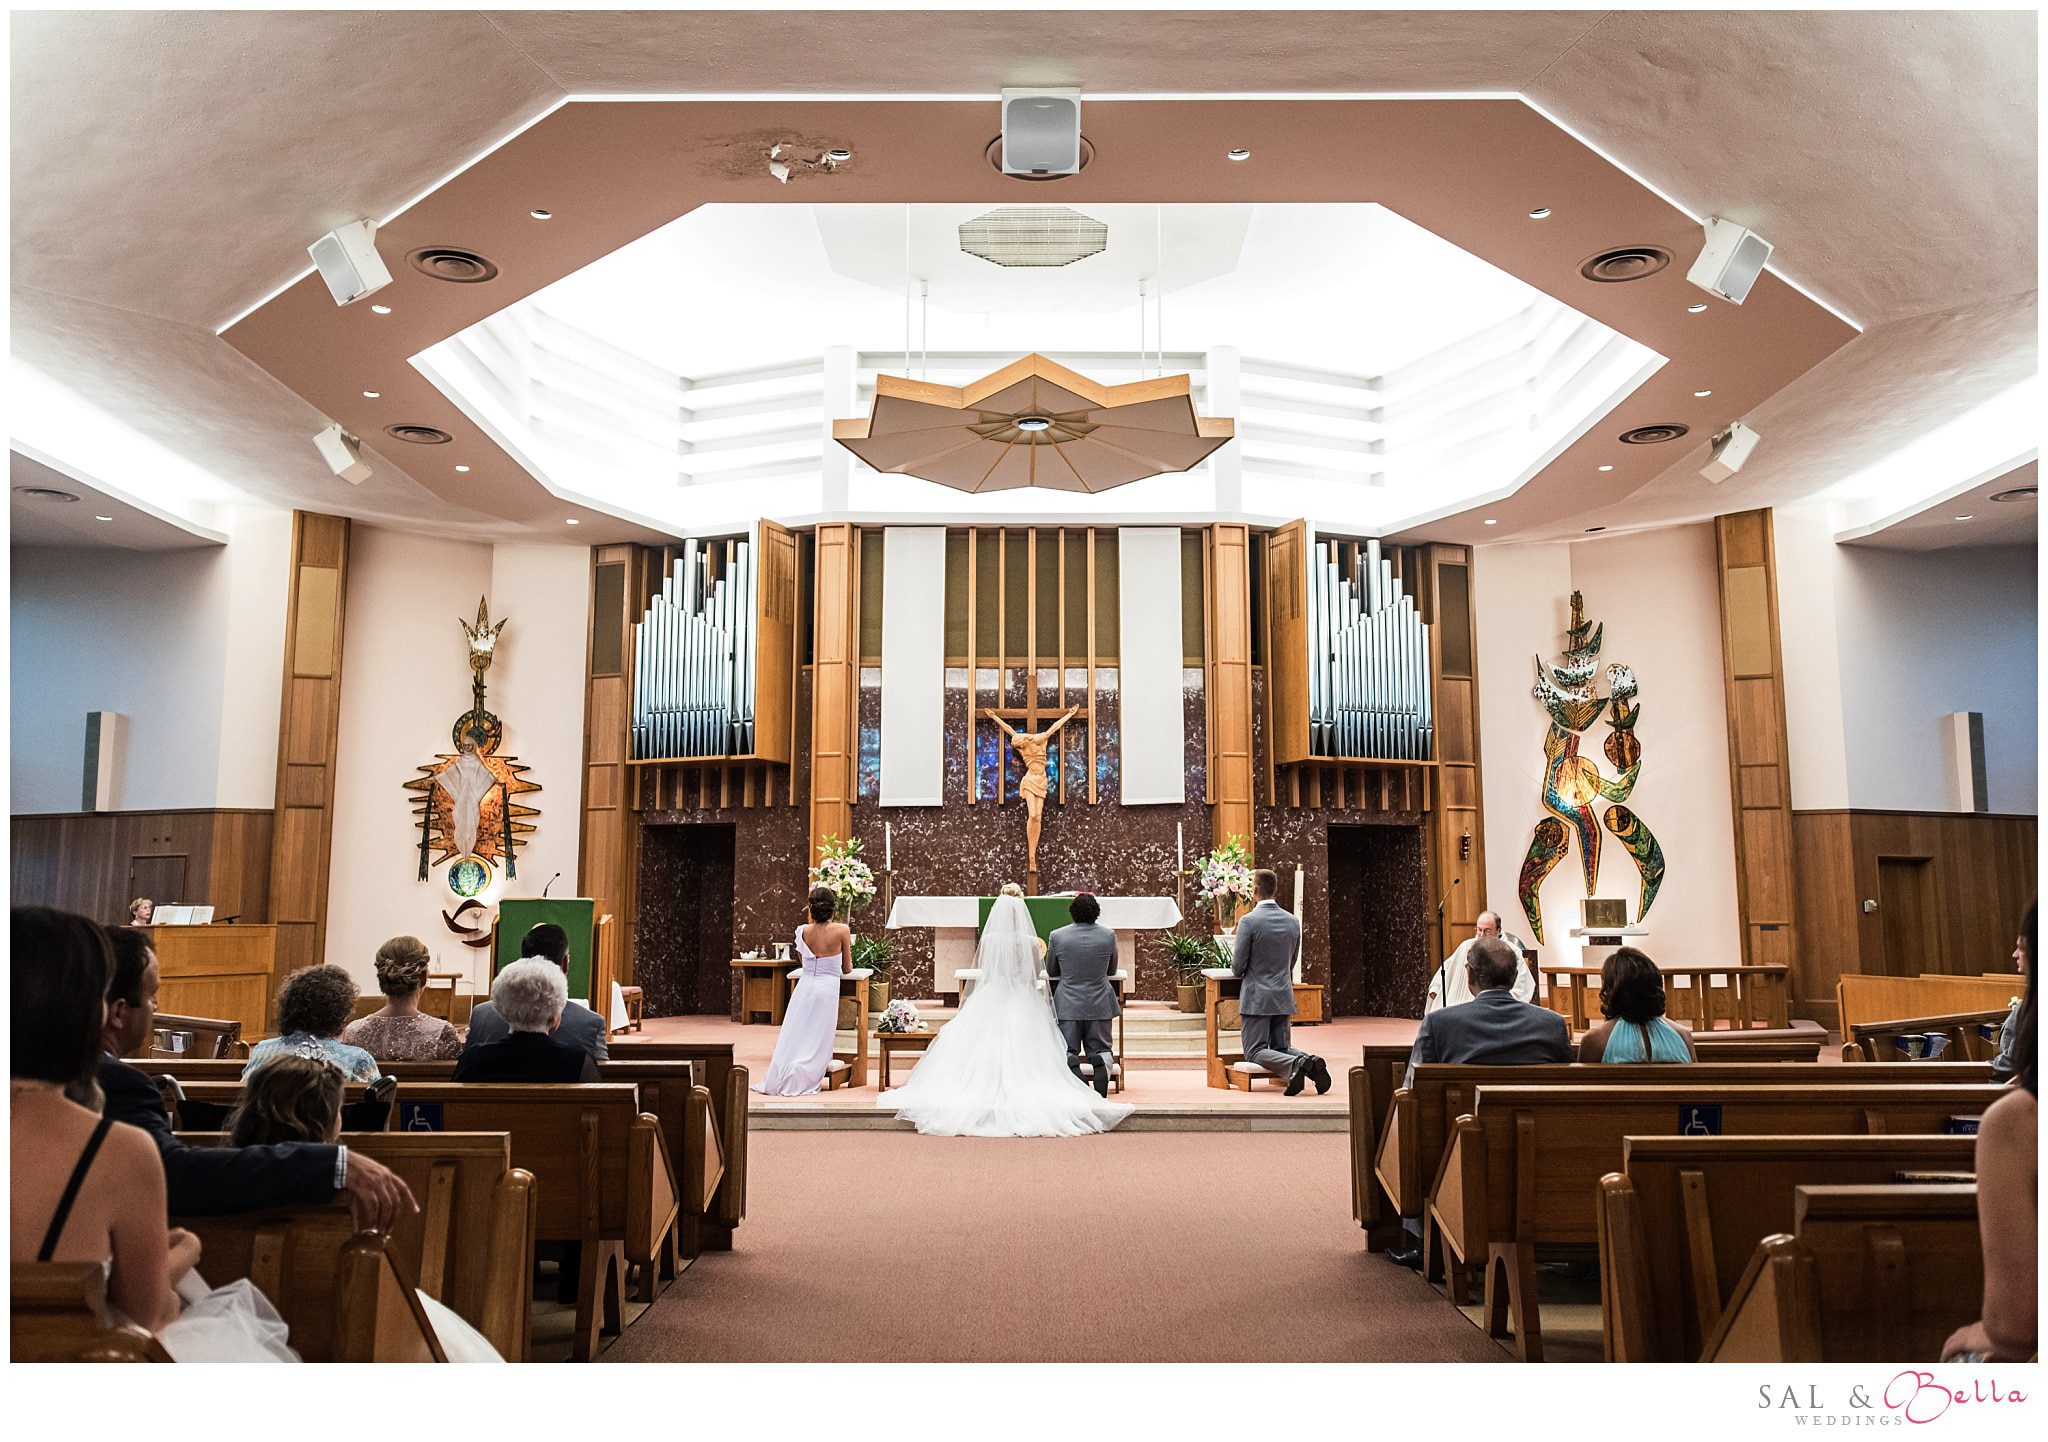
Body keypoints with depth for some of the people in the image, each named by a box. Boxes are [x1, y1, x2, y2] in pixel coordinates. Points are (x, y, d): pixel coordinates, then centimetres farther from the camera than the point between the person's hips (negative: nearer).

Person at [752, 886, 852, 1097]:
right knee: (817, 1041, 5)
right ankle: (798, 1083, 3)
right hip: (827, 988, -3)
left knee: (792, 1037, 10)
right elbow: (847, 969, 2)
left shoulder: (804, 931, -1)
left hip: (804, 986, 3)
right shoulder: (841, 930, -9)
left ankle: (776, 1080, 10)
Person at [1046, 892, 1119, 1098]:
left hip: (1068, 1005, -1)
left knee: (1069, 1053, 7)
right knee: (1101, 1051, 11)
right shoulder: (1109, 936, -4)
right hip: (1100, 1004, 1)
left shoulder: (1057, 936, -7)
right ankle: (1101, 1098, -5)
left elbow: (1050, 971, 7)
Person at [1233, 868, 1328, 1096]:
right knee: (1282, 1048, 16)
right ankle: (1311, 1061, -14)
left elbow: (1237, 967, -10)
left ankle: (1296, 1064, -28)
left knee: (1255, 1052, -2)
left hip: (1256, 998, -6)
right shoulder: (1293, 921, 5)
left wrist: (1237, 969, 12)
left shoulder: (1248, 921, -14)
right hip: (1284, 997, 6)